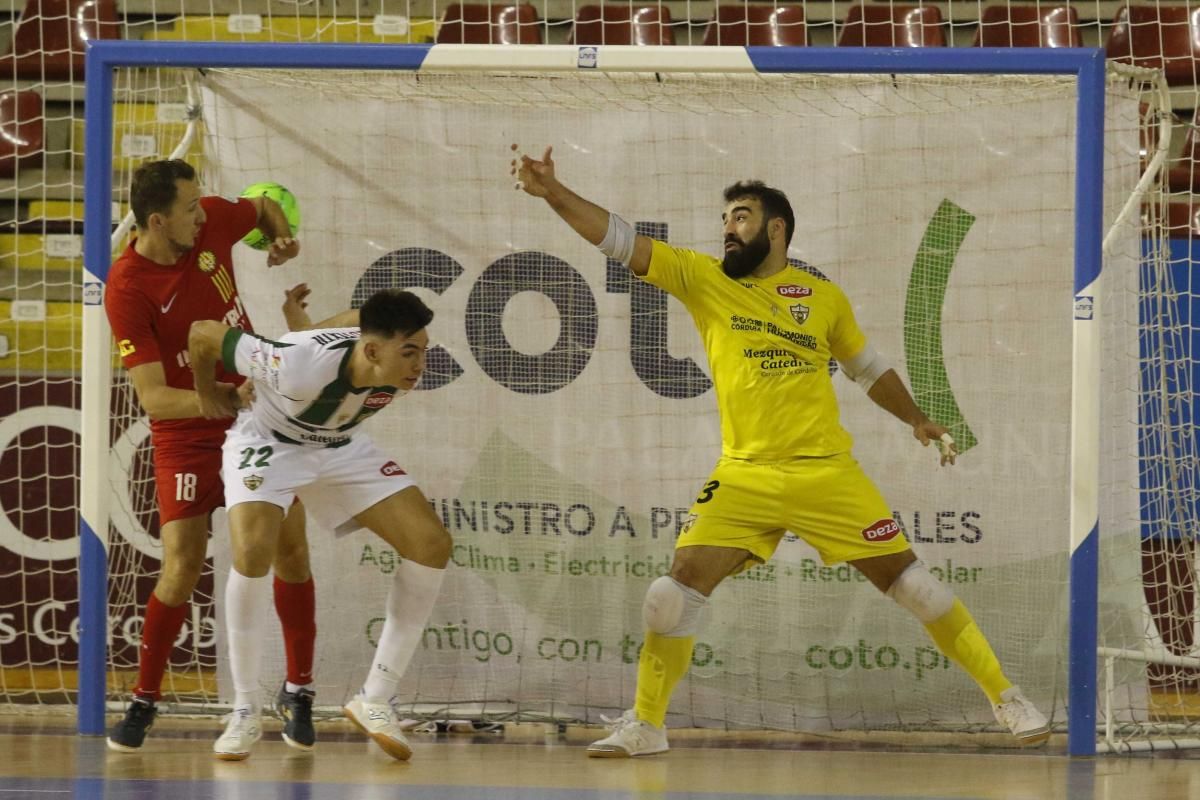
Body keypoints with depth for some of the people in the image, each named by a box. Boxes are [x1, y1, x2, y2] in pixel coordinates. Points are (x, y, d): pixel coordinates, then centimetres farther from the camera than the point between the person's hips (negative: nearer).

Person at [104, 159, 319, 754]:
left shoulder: (213, 219, -10)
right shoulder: (127, 291, -24)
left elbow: (266, 207, 15)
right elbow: (153, 398, -27)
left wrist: (282, 239, -5)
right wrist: (227, 401, -39)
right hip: (186, 436, -4)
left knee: (291, 548, -1)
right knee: (181, 569, -10)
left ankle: (298, 690, 14)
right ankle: (143, 701, 8)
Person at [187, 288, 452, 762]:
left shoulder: (406, 371, -24)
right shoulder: (300, 365, -41)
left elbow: (360, 319, 0)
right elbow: (203, 333, -27)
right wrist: (207, 394, -7)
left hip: (340, 447, 5)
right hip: (266, 443, -5)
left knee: (432, 545, -12)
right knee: (252, 550, -32)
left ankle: (374, 701, -1)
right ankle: (245, 714, -14)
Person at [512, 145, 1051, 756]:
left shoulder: (824, 298, 6)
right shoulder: (702, 280, 4)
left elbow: (868, 368, 22)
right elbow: (618, 240, -3)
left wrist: (916, 420, 14)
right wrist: (552, 192, -12)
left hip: (828, 472, 0)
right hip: (744, 477, 0)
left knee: (909, 581, -1)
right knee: (680, 585, -11)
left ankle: (1006, 699, 9)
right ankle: (645, 724, 5)